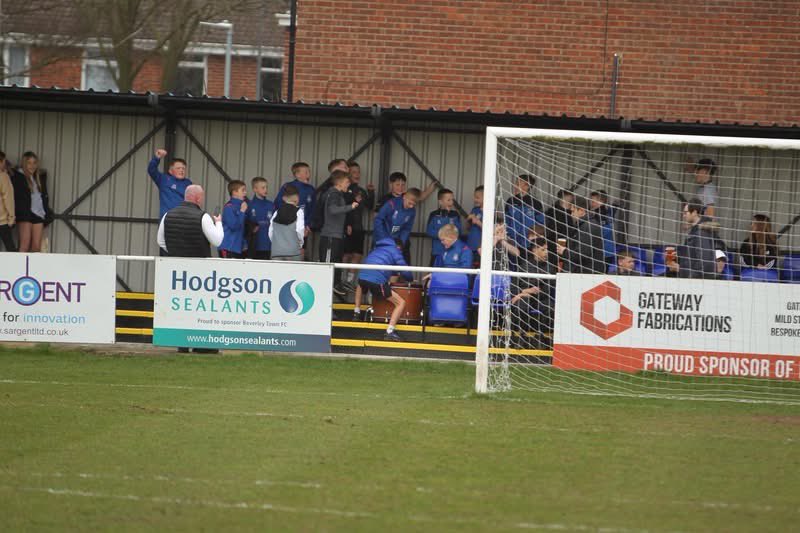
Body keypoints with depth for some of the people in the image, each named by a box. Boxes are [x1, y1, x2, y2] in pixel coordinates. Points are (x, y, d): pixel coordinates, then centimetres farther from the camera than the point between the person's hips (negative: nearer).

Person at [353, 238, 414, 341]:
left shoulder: (377, 249, 30)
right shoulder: (395, 251, 11)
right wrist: (411, 279, 24)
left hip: (362, 276, 6)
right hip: (377, 281, -6)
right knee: (401, 303, 0)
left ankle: (356, 312, 42)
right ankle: (390, 331, -14)